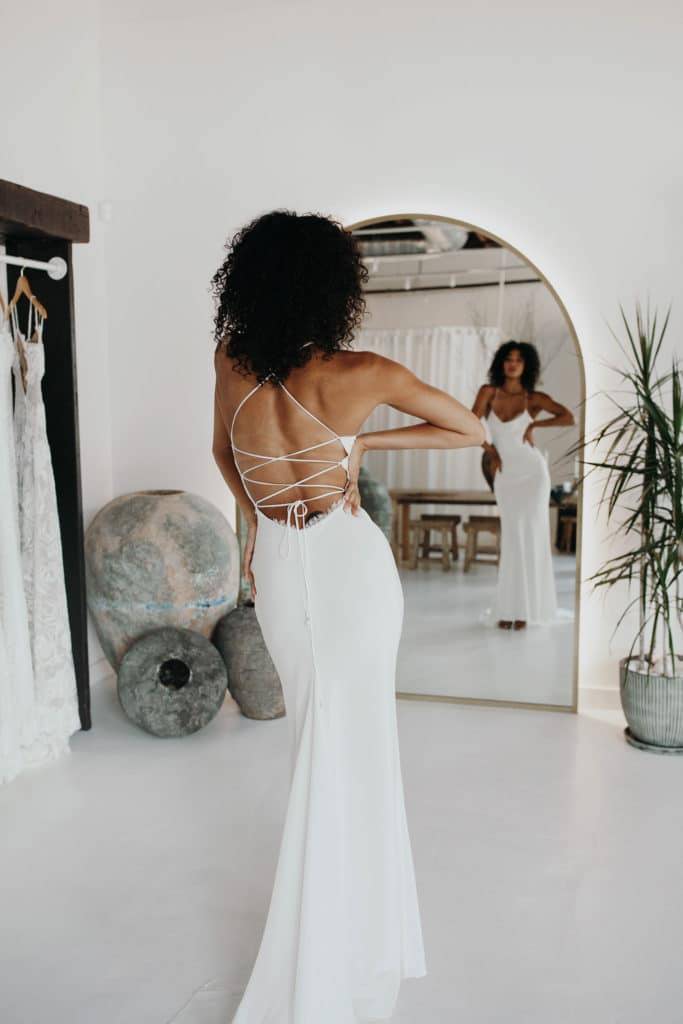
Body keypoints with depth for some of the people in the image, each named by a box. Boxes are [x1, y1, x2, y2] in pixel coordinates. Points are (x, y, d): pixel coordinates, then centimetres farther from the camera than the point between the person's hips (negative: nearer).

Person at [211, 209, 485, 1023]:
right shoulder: (362, 374, -13)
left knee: (321, 744, 18)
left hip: (276, 567, 3)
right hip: (352, 561, -3)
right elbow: (472, 431, 0)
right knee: (353, 749, 6)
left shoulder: (232, 362, -5)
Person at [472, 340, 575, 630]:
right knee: (512, 538, 4)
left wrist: (534, 424, -9)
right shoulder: (488, 392, 1)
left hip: (532, 472, -2)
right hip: (505, 476, 2)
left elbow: (568, 417, -12)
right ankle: (509, 608, 6)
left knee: (530, 535, -5)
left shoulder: (534, 398, -4)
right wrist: (490, 452, 2)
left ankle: (525, 608, -2)